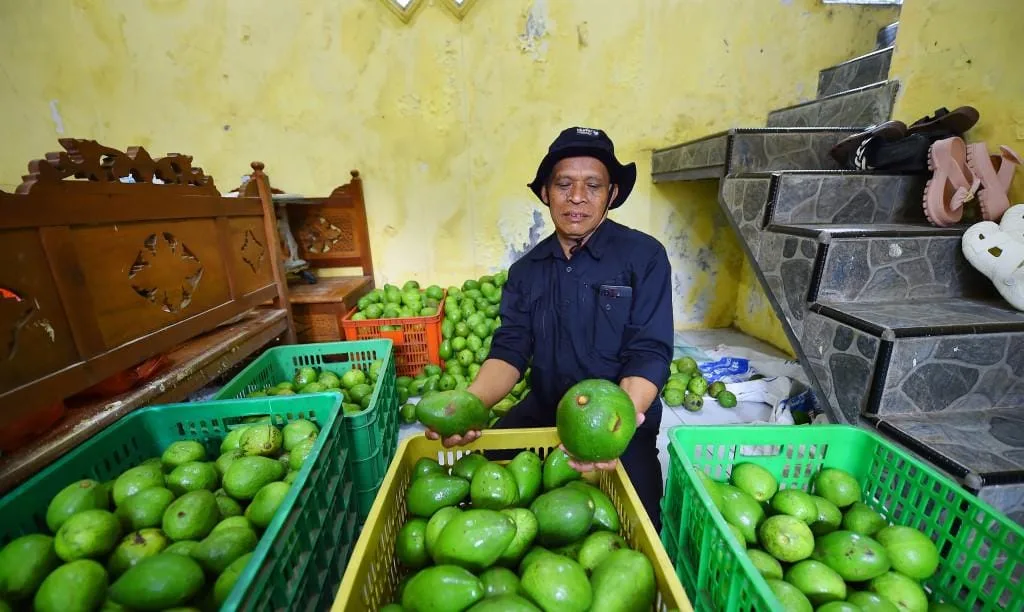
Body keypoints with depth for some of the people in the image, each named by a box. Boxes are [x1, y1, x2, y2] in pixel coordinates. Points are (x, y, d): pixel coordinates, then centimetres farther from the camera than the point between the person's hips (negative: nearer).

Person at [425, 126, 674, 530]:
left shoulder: (644, 257, -11)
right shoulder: (526, 270, 1)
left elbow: (648, 355, -16)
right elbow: (510, 350, -6)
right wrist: (470, 402, -27)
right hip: (542, 413, 3)